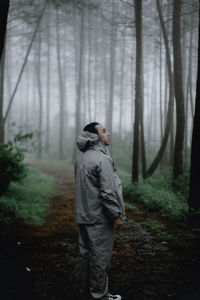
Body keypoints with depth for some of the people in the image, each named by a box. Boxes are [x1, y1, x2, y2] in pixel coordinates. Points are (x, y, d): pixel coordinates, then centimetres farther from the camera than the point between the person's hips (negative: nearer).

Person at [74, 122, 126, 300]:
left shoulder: (80, 157, 9)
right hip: (99, 218, -9)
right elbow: (108, 192, -21)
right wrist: (117, 215, -13)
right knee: (100, 257, 2)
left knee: (86, 253, 17)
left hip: (83, 216, 9)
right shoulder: (102, 159, -19)